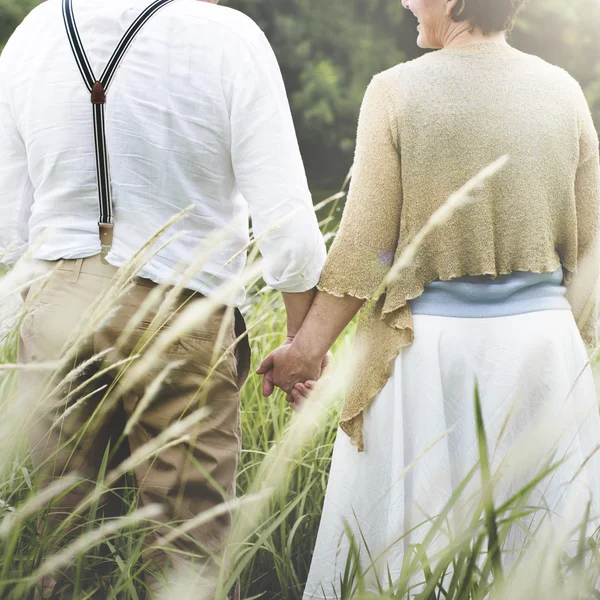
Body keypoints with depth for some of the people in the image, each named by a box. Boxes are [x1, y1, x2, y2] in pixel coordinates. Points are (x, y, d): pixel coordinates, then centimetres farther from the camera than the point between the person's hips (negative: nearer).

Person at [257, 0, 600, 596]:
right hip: (542, 340, 3)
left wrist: (308, 348, -1)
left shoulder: (397, 92, -9)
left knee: (398, 541, 9)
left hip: (428, 347, -3)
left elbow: (365, 247, -10)